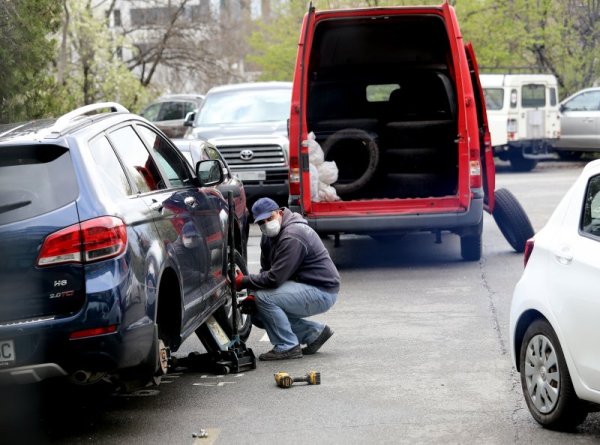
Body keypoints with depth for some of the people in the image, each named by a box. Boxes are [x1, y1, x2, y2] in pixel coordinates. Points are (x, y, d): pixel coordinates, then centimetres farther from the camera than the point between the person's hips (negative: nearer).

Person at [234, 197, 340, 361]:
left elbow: (274, 278, -27)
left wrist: (244, 281, -16)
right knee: (257, 314, 6)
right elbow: (265, 271, 12)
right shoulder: (268, 237, 8)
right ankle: (315, 332, 11)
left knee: (265, 298, -24)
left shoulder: (292, 236, -23)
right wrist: (252, 296, -6)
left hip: (322, 293, -10)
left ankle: (287, 347, -11)